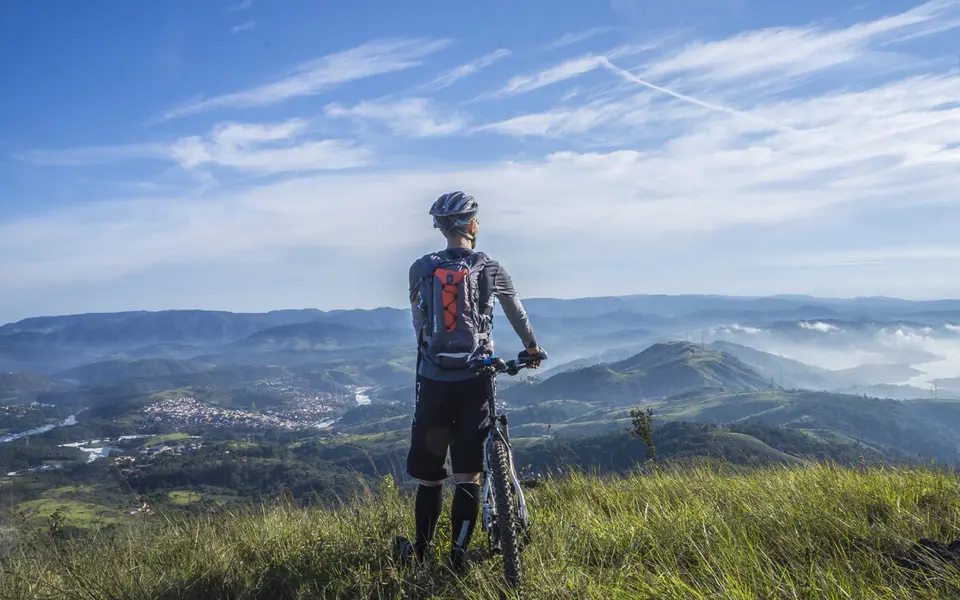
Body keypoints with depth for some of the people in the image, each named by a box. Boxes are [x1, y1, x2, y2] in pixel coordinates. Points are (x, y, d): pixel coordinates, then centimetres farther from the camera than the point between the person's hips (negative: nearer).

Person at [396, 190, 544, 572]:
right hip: (474, 382, -1)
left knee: (428, 475, 12)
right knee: (468, 475, 5)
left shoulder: (420, 269, 2)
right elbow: (517, 312, 18)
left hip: (433, 381, 1)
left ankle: (420, 553, 24)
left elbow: (419, 322, 12)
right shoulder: (490, 269, 2)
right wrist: (531, 347, 35)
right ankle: (458, 559, 7)